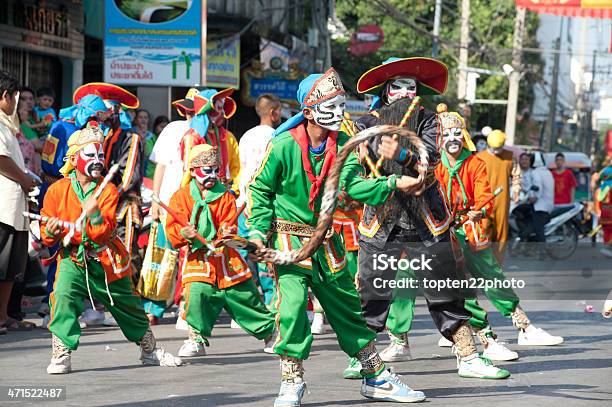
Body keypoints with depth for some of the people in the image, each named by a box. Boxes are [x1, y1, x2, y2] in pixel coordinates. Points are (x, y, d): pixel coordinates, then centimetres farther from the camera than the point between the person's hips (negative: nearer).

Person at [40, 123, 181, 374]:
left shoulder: (108, 190, -5)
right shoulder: (58, 190, -5)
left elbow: (105, 234, -14)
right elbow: (46, 236, 0)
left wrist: (95, 214, -32)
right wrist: (51, 232, -23)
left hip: (106, 261, 1)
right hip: (73, 259, -1)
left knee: (127, 306, 13)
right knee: (63, 295, -27)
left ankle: (150, 350, 34)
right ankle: (61, 354, -21)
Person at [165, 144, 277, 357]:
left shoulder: (224, 196, 5)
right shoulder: (181, 197, 2)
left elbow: (229, 223, -2)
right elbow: (172, 228, -4)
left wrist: (227, 233, -26)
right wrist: (183, 234, -26)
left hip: (224, 254, 1)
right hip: (197, 257, -1)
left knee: (245, 295, 5)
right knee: (196, 292, -23)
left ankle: (270, 331, 26)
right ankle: (197, 339, -5)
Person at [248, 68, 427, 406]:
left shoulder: (342, 145, -1)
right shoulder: (283, 146, -14)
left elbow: (353, 184, -15)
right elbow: (260, 189, -4)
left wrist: (394, 184, -30)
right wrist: (258, 231, -12)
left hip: (326, 239, 5)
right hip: (289, 236, -5)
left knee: (349, 307, 11)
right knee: (293, 305, -17)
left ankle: (376, 378, 21)